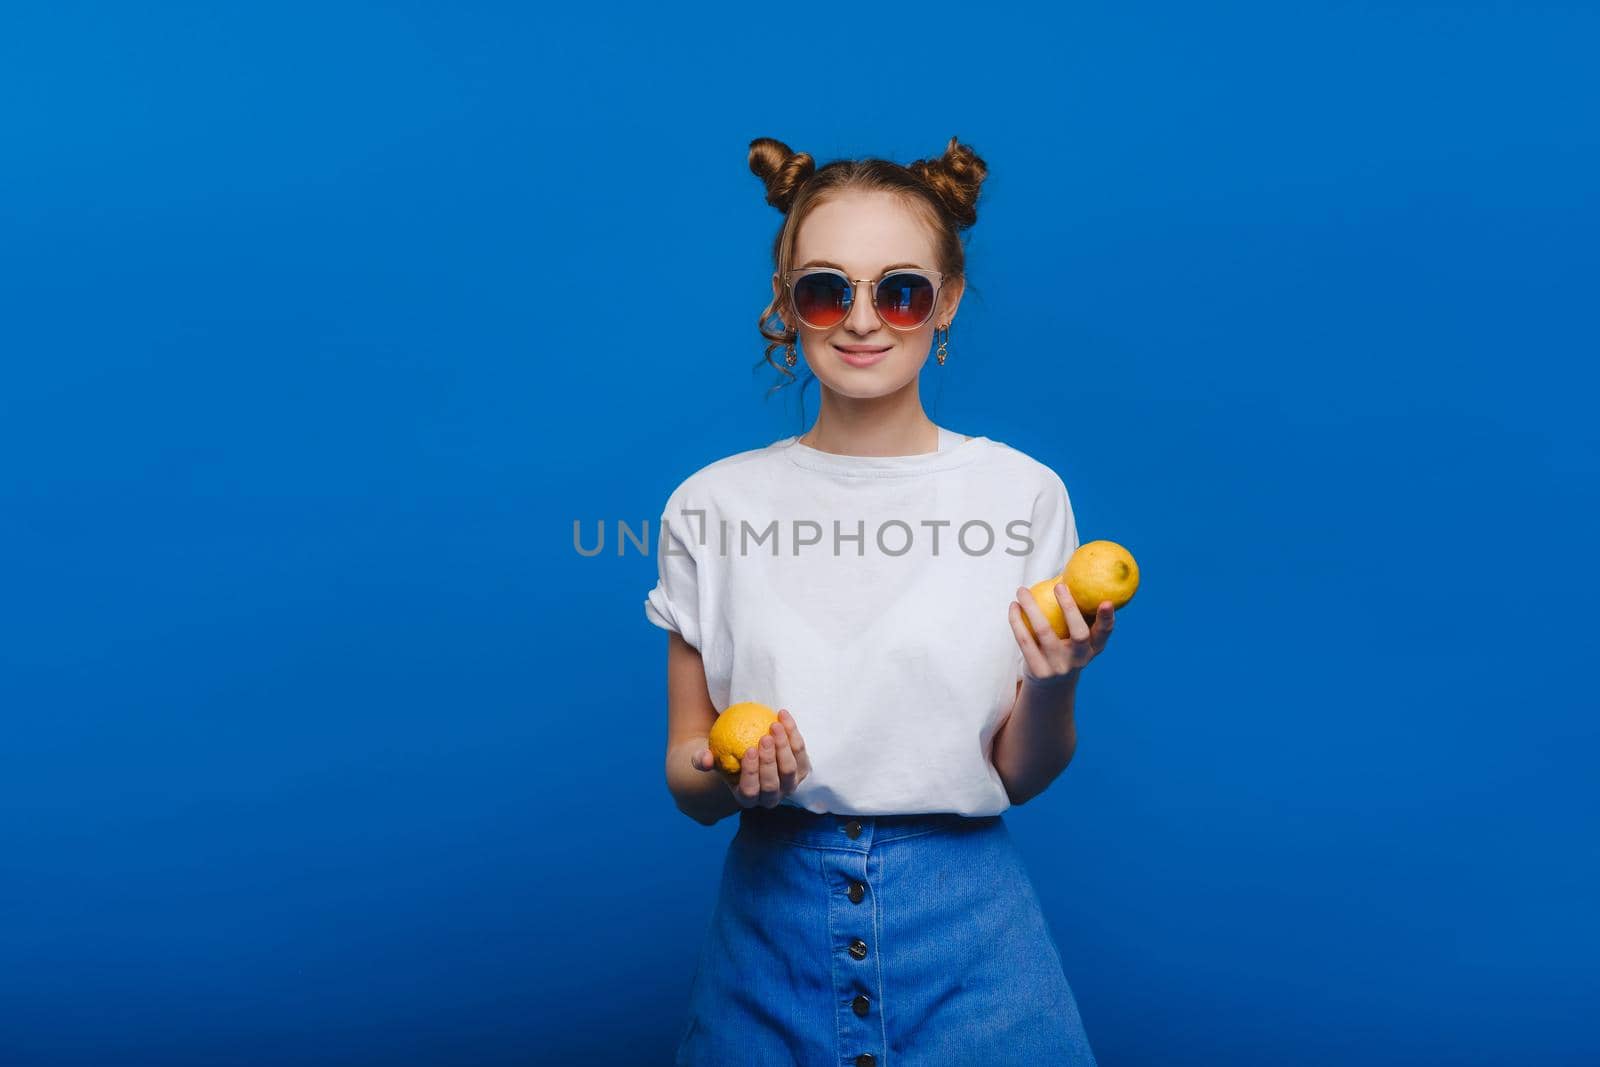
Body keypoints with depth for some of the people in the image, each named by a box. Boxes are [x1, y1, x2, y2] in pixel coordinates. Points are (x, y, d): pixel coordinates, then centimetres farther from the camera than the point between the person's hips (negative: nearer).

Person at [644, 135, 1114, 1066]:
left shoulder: (1022, 491, -5)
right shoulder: (714, 503, -2)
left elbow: (1022, 779, 1)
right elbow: (687, 772, 3)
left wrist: (1052, 684, -17)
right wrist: (728, 775, -17)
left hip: (965, 928, -1)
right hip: (773, 912, 2)